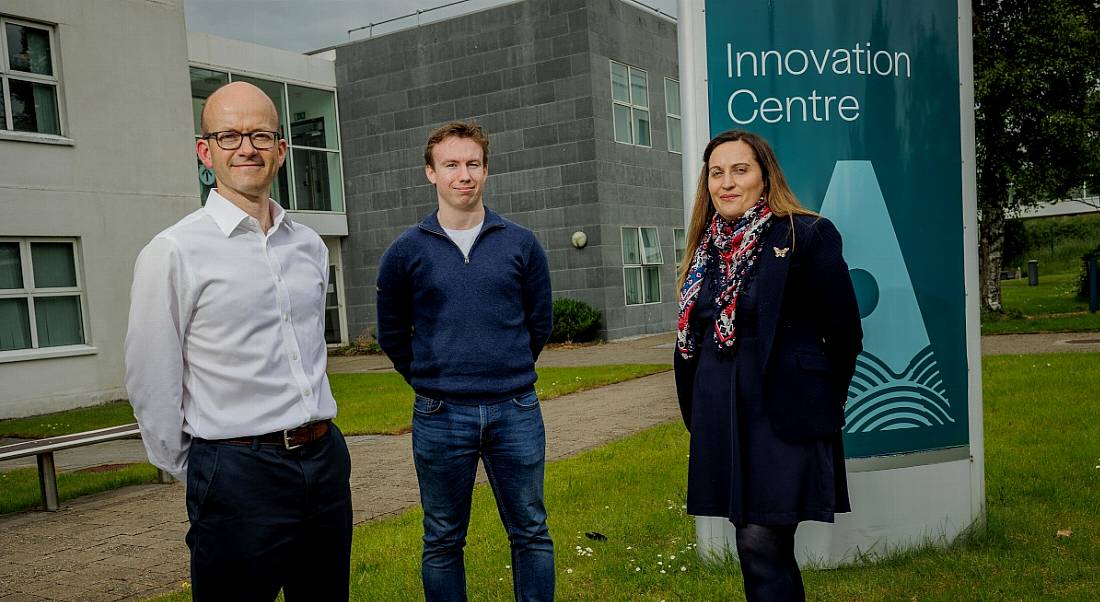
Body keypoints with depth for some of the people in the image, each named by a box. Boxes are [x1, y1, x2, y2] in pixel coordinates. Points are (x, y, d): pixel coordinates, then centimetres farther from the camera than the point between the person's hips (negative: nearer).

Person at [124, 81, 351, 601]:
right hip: (237, 474, -5)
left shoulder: (309, 246, 8)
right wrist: (201, 477, 2)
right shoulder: (174, 253, -9)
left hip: (326, 460, 6)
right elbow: (152, 388, -6)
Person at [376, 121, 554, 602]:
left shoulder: (521, 244, 2)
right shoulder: (407, 250, 0)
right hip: (440, 417, 0)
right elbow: (392, 334, 9)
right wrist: (431, 381, 11)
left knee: (531, 533, 11)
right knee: (443, 542, 12)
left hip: (516, 412, 1)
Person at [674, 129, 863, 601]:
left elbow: (844, 333, -4)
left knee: (763, 545, -7)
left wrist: (816, 403, 4)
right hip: (721, 419, 6)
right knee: (753, 545, 14)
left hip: (784, 416, -6)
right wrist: (698, 416, 15)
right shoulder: (705, 246, 9)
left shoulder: (807, 236, -8)